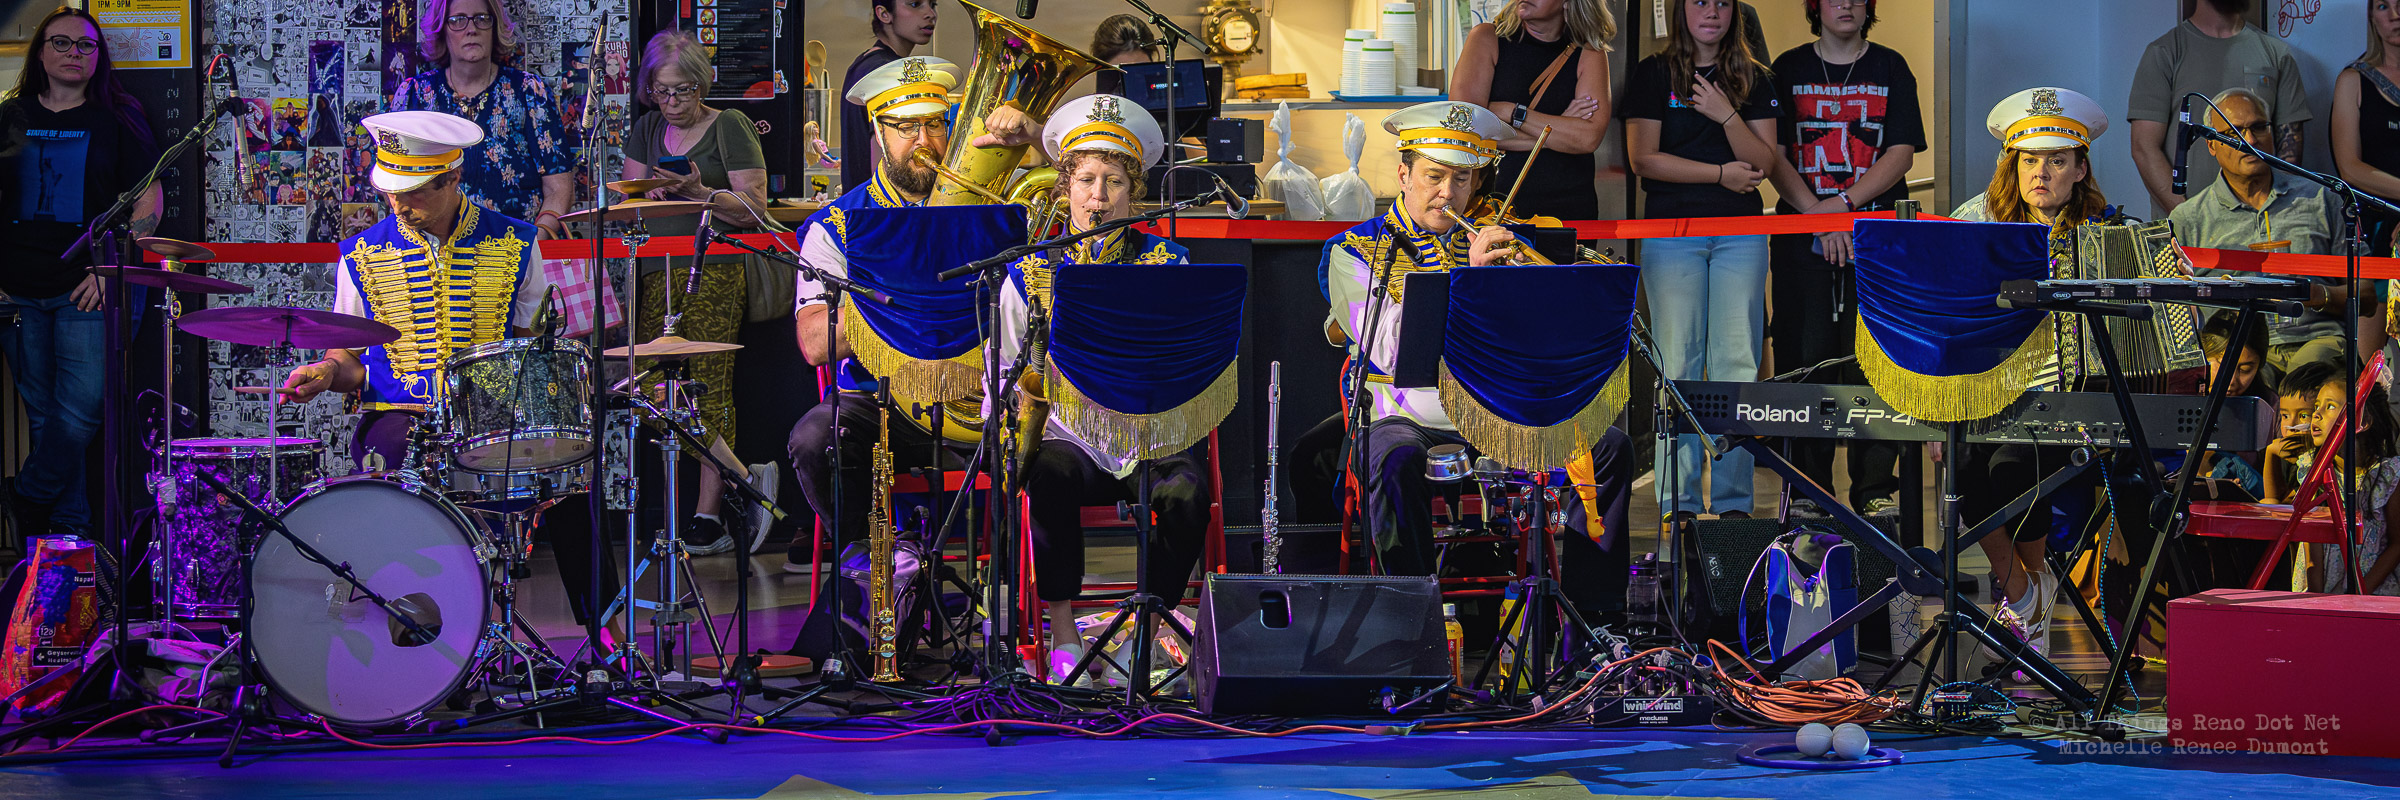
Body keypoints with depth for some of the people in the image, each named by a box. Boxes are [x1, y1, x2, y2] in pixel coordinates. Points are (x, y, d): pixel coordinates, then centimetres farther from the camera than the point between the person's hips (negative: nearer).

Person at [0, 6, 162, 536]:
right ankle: (68, 530, 10)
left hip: (87, 290, -3)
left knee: (80, 409, -12)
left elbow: (150, 199, 0)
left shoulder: (118, 119, 3)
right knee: (44, 415, 4)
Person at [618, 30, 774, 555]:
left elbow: (753, 209, -4)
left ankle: (707, 519, -14)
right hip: (657, 273, 6)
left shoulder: (730, 127, 2)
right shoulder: (648, 130, 19)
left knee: (708, 388, -12)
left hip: (716, 271, -6)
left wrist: (700, 194, -18)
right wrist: (653, 192, -3)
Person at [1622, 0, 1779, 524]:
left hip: (1740, 231, 2)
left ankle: (1732, 498, -1)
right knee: (1679, 364, -4)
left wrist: (1727, 116, -11)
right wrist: (1722, 173, -6)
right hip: (1671, 229, -2)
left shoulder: (1752, 80, 12)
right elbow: (1644, 158, -3)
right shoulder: (1653, 75, 5)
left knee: (1736, 363, -3)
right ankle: (1679, 500, -1)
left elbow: (1764, 163, 4)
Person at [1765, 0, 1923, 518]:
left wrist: (1844, 203, -11)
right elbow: (1775, 156, 1)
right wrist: (1820, 217, -11)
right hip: (1802, 239, 0)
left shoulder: (1890, 69, 9)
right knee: (1805, 360, -3)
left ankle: (1877, 488, 0)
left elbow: (1901, 154, 1)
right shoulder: (1788, 70, 8)